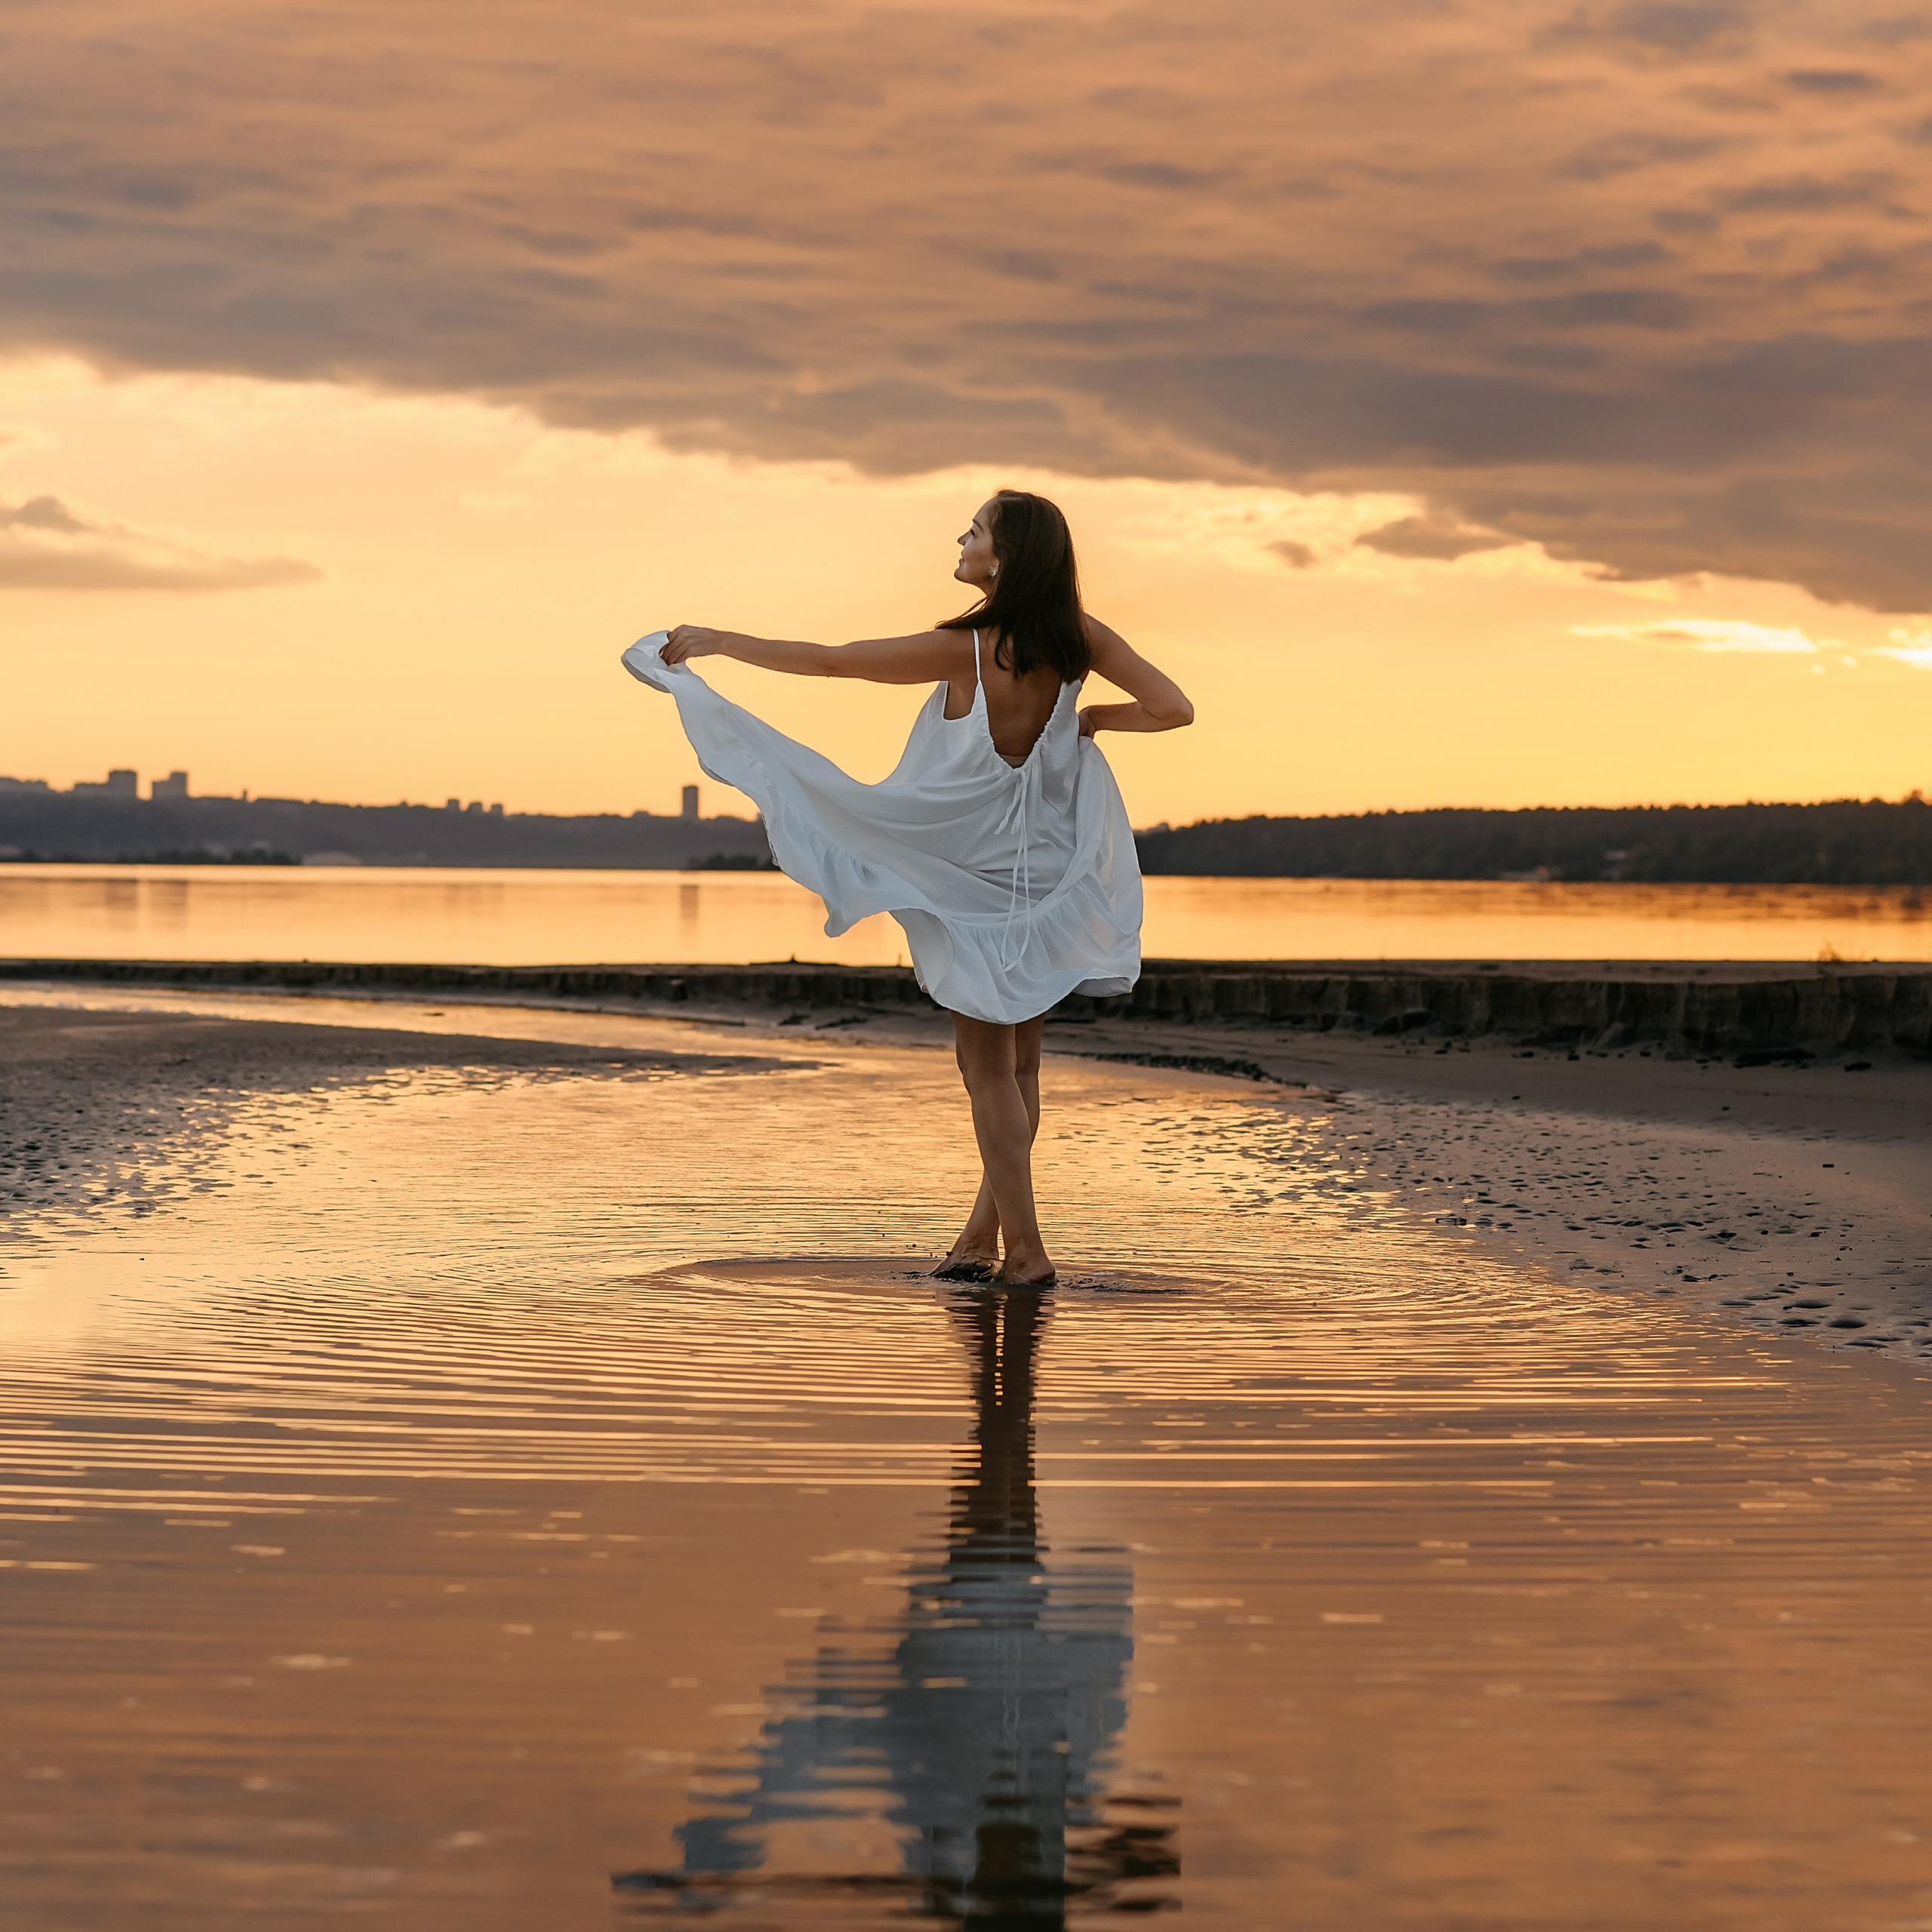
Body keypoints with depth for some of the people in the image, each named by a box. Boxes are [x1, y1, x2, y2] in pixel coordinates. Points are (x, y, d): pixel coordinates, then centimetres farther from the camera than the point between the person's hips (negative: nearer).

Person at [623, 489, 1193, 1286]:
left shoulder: (964, 650, -19)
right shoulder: (1079, 640, -8)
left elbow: (828, 661, -15)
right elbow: (1174, 709, -9)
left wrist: (720, 640, -6)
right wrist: (1088, 718, 2)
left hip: (974, 875, -5)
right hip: (1045, 874, 5)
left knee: (989, 1067, 4)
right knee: (1017, 1060, 14)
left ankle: (1026, 1250, 4)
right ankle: (984, 1237, 20)